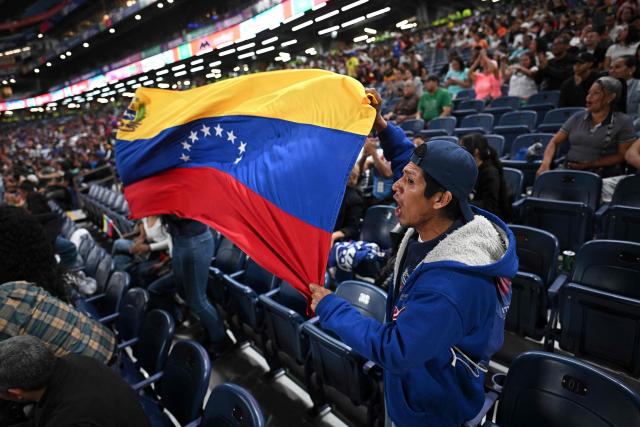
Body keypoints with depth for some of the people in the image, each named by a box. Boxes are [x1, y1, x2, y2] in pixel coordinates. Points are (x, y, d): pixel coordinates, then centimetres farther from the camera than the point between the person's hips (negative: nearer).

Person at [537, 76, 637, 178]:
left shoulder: (623, 122, 5)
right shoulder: (577, 117, 13)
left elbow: (623, 155, 1)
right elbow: (554, 142, 9)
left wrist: (591, 164, -11)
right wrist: (545, 164, -9)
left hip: (601, 174, -2)